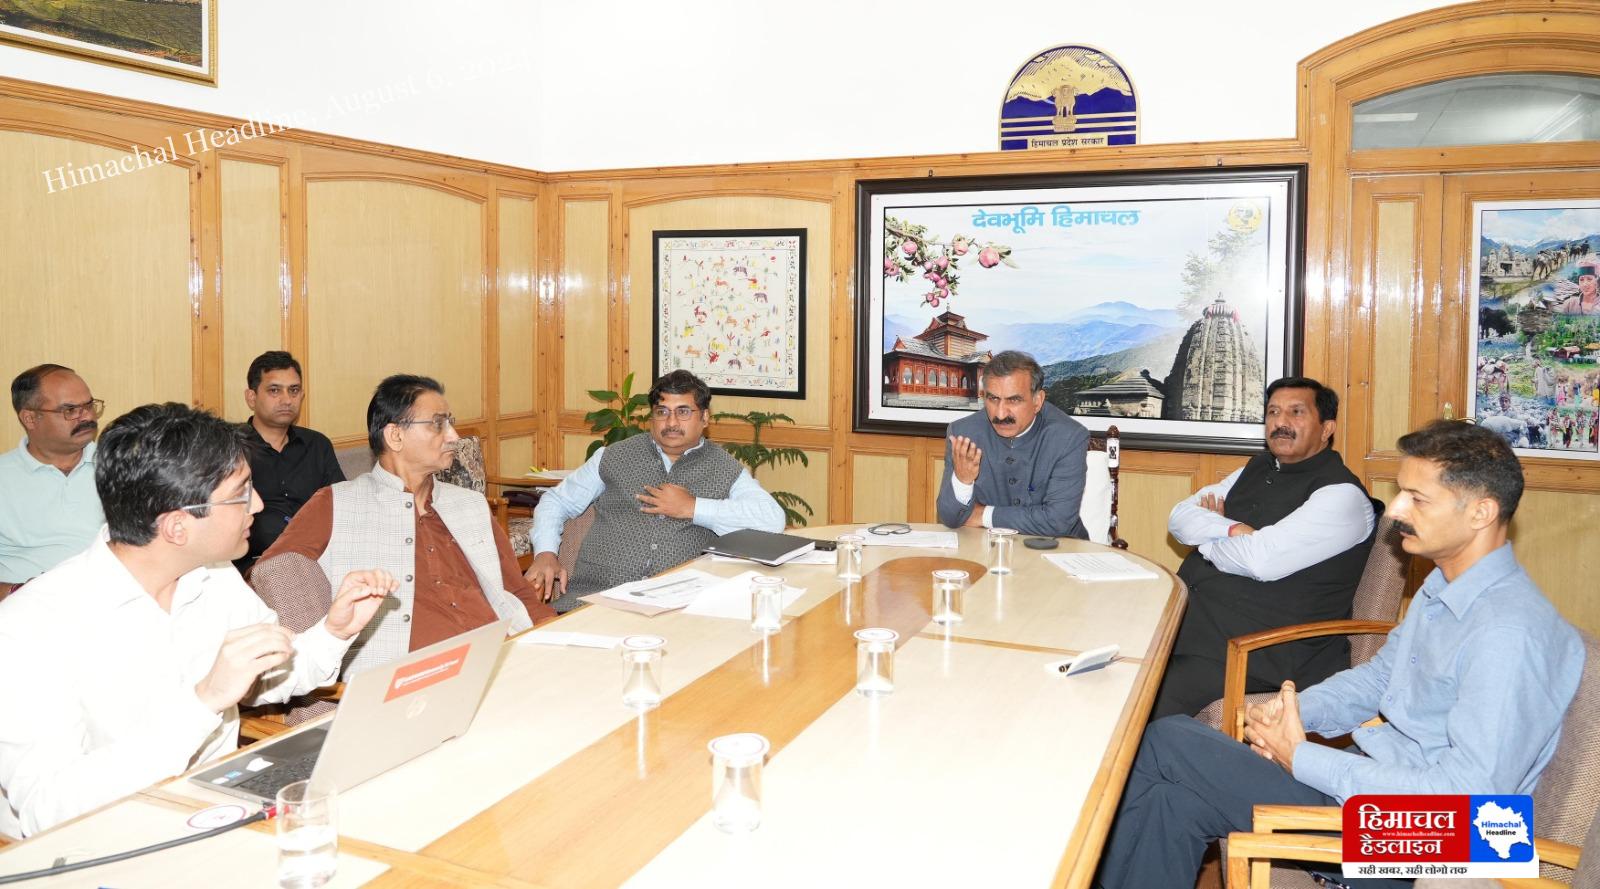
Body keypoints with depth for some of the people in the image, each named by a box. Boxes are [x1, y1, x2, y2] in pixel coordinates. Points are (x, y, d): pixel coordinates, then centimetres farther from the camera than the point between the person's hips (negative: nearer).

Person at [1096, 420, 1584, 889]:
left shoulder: (1509, 634, -25)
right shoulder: (1444, 589, 7)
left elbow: (1465, 791, -28)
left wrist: (1301, 758, -20)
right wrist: (1293, 709, 0)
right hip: (1374, 776, 9)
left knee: (1165, 743, -11)